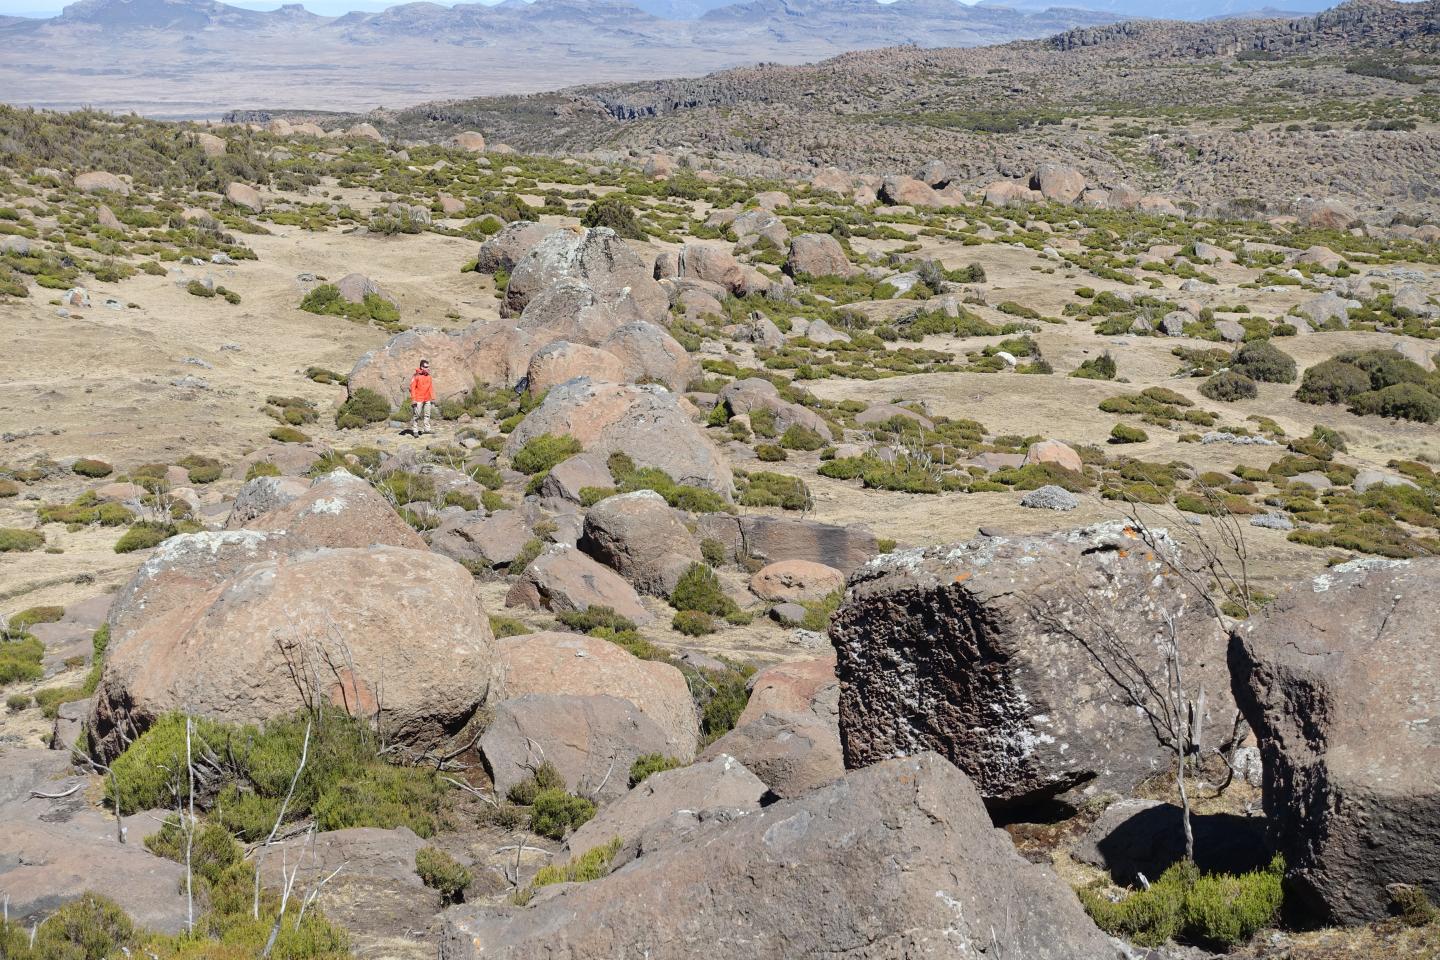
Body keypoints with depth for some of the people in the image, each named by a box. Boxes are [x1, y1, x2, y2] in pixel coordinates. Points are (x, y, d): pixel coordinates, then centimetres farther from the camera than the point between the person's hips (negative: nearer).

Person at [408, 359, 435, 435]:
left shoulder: (428, 376, 8)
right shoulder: (416, 376, -11)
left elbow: (431, 388, 14)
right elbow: (412, 388, -11)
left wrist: (432, 398, 12)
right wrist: (413, 399, -16)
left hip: (427, 399, 6)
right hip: (419, 400, -6)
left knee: (427, 414, 10)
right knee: (416, 415, 0)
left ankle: (427, 429, 17)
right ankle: (415, 430, 6)